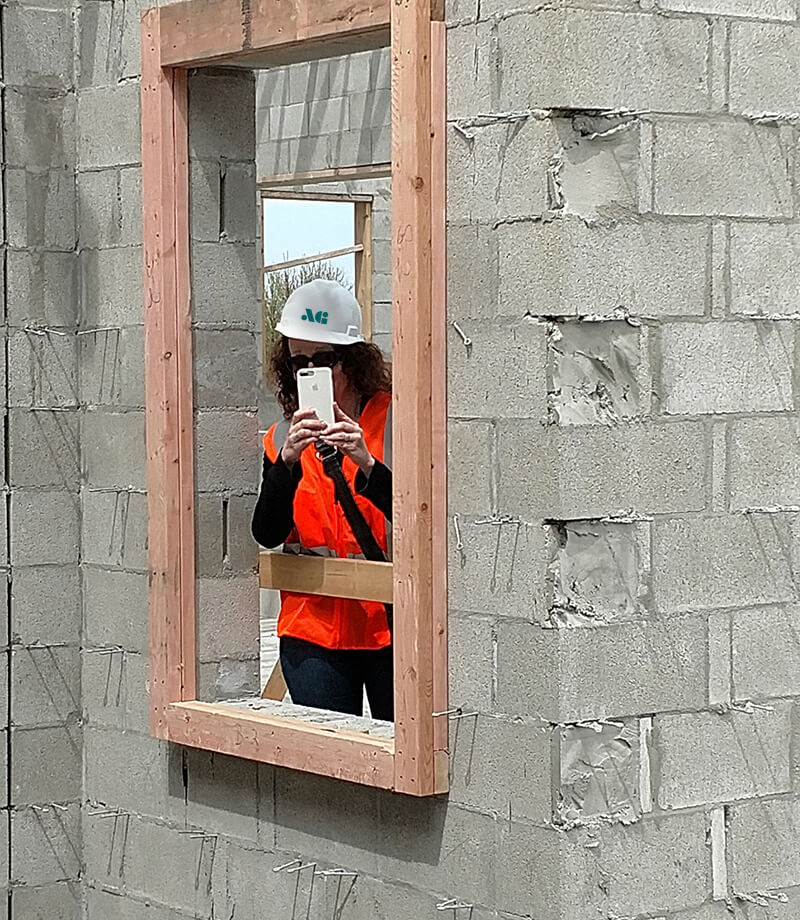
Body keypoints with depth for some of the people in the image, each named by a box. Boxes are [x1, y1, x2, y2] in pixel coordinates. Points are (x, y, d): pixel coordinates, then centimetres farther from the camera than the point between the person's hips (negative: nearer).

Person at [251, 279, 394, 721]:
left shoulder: (394, 420, -2)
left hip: (390, 627, -2)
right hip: (313, 629, 3)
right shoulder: (284, 437, 9)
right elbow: (267, 534, -2)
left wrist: (366, 463, -24)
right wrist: (288, 461, -17)